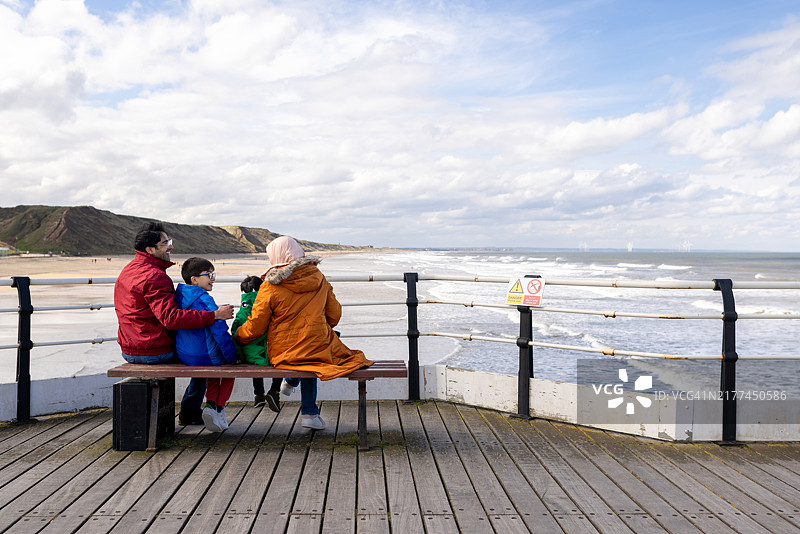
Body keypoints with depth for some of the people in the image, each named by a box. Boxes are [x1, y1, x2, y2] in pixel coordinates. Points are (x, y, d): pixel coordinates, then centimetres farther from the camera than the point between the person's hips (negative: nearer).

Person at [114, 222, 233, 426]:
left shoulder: (128, 270, 11)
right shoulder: (154, 276, -22)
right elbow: (171, 318, -32)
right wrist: (214, 315, -30)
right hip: (154, 352, -9)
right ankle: (190, 412, 19)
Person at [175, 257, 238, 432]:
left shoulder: (178, 298, 5)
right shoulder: (204, 300, -20)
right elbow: (220, 331, -21)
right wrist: (232, 356, -11)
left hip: (184, 356, 7)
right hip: (206, 356, -7)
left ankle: (211, 403, 19)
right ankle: (218, 406, 10)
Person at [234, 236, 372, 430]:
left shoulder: (270, 288, -10)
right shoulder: (319, 280, 0)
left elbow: (255, 328, -4)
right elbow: (334, 316, 7)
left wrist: (237, 336, 17)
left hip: (282, 354, -1)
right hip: (319, 349, 1)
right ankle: (309, 413, 28)